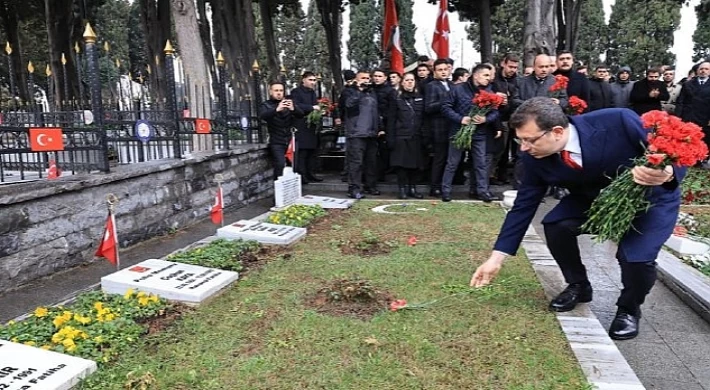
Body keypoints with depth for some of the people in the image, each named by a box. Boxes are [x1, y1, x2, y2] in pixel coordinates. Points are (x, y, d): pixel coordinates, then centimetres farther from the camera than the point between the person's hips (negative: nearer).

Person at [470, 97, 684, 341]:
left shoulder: (619, 122, -36)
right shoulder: (535, 156, -23)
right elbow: (523, 206, -15)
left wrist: (667, 174, -49)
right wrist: (496, 259, -16)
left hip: (651, 196, -3)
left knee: (637, 256, -25)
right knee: (555, 225, -19)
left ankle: (629, 309, 11)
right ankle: (578, 286, 11)